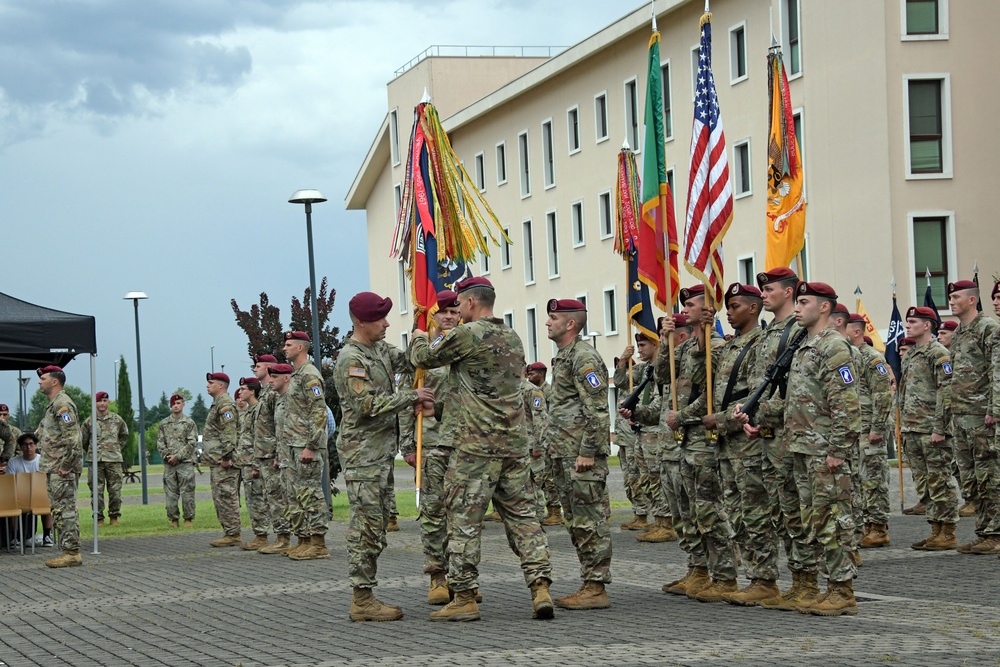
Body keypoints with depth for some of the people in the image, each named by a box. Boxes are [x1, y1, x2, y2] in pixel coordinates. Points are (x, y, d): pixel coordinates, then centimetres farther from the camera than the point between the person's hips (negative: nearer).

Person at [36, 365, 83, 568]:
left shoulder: (62, 403, -13)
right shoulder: (53, 405, 20)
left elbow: (72, 437, -22)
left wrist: (65, 465, -21)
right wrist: (48, 465, 19)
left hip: (62, 469, -11)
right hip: (54, 469, 11)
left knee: (65, 510, -10)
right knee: (60, 511, 12)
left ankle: (72, 553, -9)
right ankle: (69, 551, 15)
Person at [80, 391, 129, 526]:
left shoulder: (117, 420, 7)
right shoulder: (89, 422, 5)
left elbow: (124, 436, 23)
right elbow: (84, 440, 15)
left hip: (114, 460, 1)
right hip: (95, 461, 0)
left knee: (115, 490, 0)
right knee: (97, 491, -1)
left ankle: (114, 517, 10)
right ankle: (99, 519, 6)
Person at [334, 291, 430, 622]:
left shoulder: (380, 348, 13)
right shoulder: (351, 359, -15)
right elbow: (368, 405, -21)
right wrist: (412, 396, -19)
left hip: (380, 450, 10)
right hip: (362, 452, -10)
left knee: (375, 523, 10)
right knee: (367, 524, -10)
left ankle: (366, 597, 14)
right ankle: (362, 599, -9)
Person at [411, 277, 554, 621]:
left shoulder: (467, 335, -10)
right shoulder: (513, 338, 14)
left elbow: (423, 358, -1)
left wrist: (419, 338, 23)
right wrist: (443, 339, 33)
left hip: (476, 446, -7)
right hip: (515, 444, 7)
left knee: (465, 521, -1)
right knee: (522, 516, 8)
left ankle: (464, 598, 1)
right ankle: (540, 587, -1)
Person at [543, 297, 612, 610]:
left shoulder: (584, 357, -12)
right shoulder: (563, 357, 20)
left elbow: (597, 410, -19)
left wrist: (587, 452, -22)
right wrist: (555, 451, 21)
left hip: (582, 454, -11)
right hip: (564, 454, 11)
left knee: (590, 521, -8)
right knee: (575, 522, 12)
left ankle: (596, 589, -6)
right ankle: (589, 585, 16)